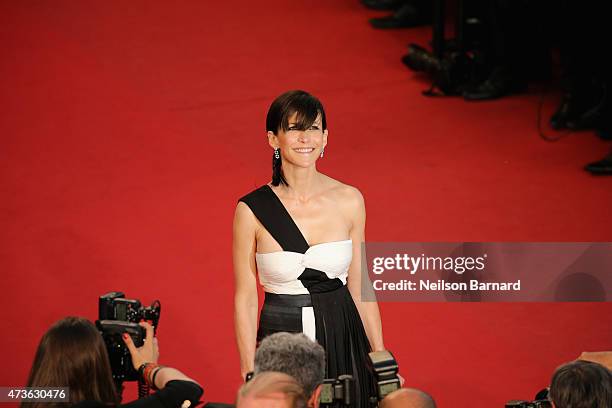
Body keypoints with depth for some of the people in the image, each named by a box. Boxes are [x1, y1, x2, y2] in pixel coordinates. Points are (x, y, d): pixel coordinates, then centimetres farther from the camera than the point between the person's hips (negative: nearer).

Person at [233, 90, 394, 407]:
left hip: (343, 340, 2)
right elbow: (245, 300, -3)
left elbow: (359, 287, 5)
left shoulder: (349, 200, -2)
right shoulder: (252, 211, -8)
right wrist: (250, 376, -6)